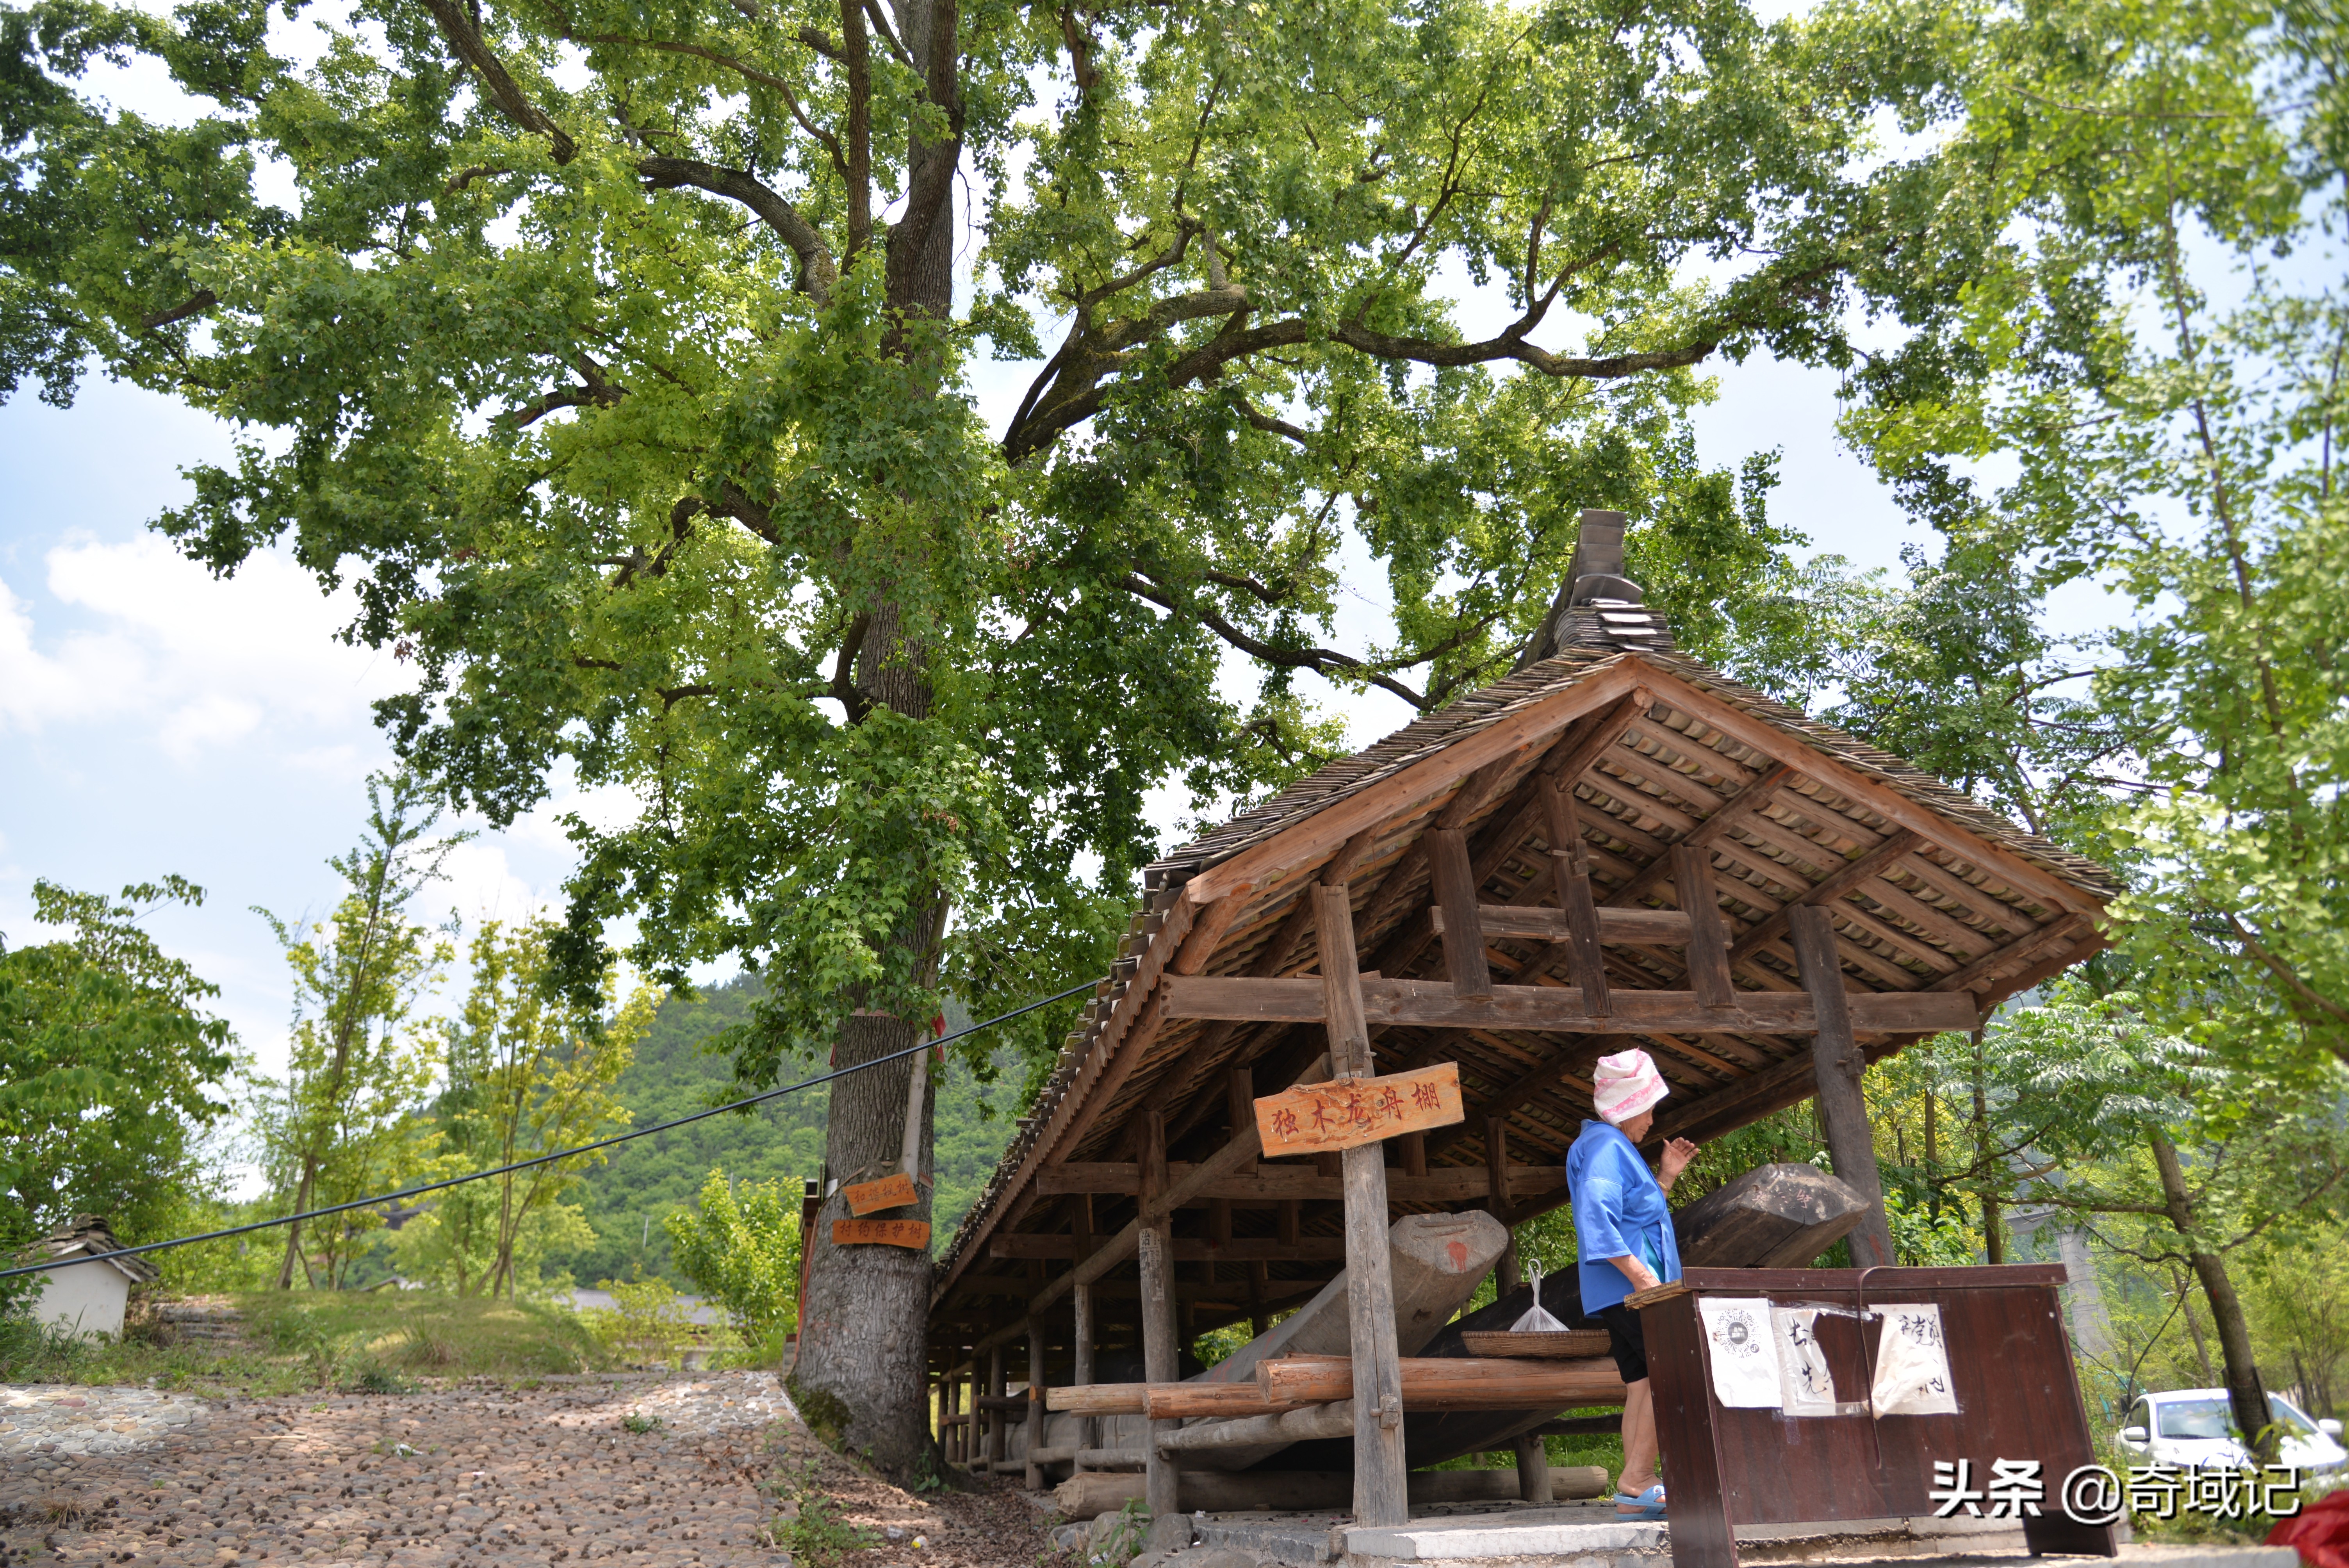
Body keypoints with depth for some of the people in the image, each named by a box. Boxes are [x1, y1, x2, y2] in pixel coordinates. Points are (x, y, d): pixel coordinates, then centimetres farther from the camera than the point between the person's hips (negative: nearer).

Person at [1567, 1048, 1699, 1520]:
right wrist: (1640, 1275, -26)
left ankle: (1636, 1495, 7)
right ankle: (1636, 1481, -13)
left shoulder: (1613, 1148, 23)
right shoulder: (1604, 1147, -12)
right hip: (1629, 1288, -11)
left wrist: (1665, 1177, 20)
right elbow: (1598, 1219, -24)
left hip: (1628, 1290, 11)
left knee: (1643, 1385, 7)